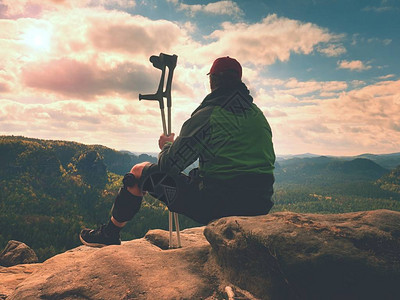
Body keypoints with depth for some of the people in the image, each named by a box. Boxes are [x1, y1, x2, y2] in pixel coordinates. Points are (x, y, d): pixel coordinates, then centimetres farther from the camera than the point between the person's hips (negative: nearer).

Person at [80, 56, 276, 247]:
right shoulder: (259, 115, 8)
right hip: (259, 208, 7)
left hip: (215, 205, -6)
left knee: (139, 172, 10)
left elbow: (169, 165, -8)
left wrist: (167, 146, 15)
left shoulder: (206, 116, -11)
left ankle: (110, 234, 28)